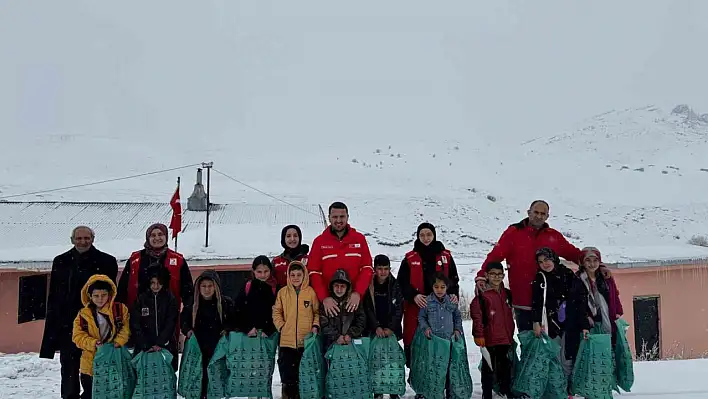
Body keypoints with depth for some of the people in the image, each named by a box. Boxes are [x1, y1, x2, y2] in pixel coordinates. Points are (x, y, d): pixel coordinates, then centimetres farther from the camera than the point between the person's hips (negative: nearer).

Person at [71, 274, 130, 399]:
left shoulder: (120, 309, -4)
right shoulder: (83, 315, -3)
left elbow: (126, 328, -4)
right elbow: (78, 336, -5)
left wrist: (118, 342, -18)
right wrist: (94, 343, -19)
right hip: (91, 364, 0)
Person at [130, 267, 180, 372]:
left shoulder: (170, 299, 2)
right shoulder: (141, 299, 4)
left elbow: (171, 324, -3)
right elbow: (135, 325, -1)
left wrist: (160, 343, -12)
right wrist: (145, 346, -10)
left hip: (166, 347, 0)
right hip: (144, 349, 1)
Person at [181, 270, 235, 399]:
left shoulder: (226, 302, -1)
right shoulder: (192, 304, 3)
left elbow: (233, 321, 7)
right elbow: (184, 320, 14)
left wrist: (226, 330, -10)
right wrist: (188, 330, -5)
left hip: (219, 347, -1)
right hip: (197, 347, 1)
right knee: (199, 377, 3)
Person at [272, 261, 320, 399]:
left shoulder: (311, 292, -1)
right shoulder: (282, 292, 3)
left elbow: (317, 312, 5)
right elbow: (276, 312, 8)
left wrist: (315, 326, -8)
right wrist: (281, 326, -4)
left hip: (306, 341, -1)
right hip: (287, 341, 1)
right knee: (286, 374, 6)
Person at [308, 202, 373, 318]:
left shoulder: (359, 239, 7)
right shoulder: (319, 241, 5)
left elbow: (367, 268, 3)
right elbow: (314, 273, -1)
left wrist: (358, 293, -12)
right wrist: (324, 298, -14)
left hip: (354, 301, 1)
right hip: (329, 303, -1)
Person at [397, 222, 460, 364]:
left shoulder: (446, 256, 12)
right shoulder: (410, 258, 7)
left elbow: (454, 278, 15)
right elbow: (402, 282, 3)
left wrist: (454, 294, -5)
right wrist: (414, 295, -13)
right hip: (416, 308, -1)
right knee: (413, 342, -2)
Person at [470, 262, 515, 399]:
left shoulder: (507, 293, 8)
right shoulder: (483, 295, -12)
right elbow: (476, 315, -15)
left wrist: (511, 334, 20)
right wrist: (479, 335, -16)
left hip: (505, 339, 6)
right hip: (489, 339, -5)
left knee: (505, 367, 16)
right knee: (488, 368, 4)